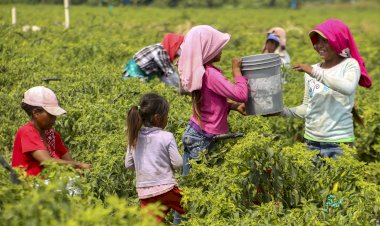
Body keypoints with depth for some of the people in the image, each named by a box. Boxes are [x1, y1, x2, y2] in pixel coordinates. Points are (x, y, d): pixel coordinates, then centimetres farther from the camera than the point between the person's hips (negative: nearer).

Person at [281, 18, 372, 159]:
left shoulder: (350, 65, -4)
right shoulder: (311, 71, 9)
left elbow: (348, 88, -25)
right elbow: (307, 108, 11)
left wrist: (315, 72, -23)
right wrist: (283, 111, -4)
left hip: (339, 142, -4)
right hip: (311, 140, 4)